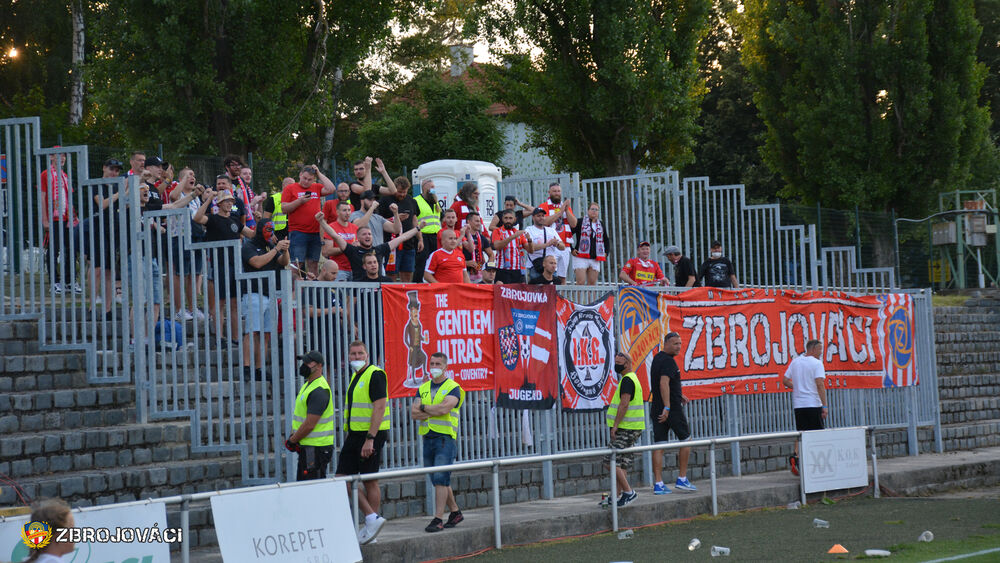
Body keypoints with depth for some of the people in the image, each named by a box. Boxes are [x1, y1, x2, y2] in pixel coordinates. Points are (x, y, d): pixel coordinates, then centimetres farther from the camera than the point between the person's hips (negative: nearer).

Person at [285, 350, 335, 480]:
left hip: (316, 448, -11)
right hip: (307, 446, 11)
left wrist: (292, 441, -10)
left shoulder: (319, 391, -19)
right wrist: (293, 435, 7)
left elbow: (309, 425, -22)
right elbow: (300, 416, 22)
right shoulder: (307, 385, 15)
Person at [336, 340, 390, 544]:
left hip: (371, 435, -9)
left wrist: (370, 439, -24)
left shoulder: (375, 375, -12)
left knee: (370, 481, -5)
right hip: (354, 435, 9)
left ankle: (370, 526, 2)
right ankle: (372, 518, 7)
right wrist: (351, 435, 19)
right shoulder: (355, 376, 17)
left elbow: (379, 408, -19)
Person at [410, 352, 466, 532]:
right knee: (438, 480, 11)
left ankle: (438, 519, -14)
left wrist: (424, 408, -5)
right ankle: (455, 512, 25)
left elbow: (444, 408, -19)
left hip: (446, 438, -6)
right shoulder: (423, 388, 14)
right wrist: (434, 411, -10)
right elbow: (414, 414, 2)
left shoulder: (453, 388, -3)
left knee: (440, 478, -13)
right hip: (428, 438, 6)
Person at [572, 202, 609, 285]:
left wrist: (606, 253, 15)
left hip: (595, 259, 5)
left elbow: (606, 240, 28)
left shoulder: (601, 225, 16)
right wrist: (571, 249, -7)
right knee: (581, 282, -13)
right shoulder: (580, 222, 1)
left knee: (592, 283, 1)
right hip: (581, 258, -4)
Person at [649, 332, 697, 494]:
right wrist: (667, 407, -32)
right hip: (672, 408, -8)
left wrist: (679, 395, 38)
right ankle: (682, 479, 8)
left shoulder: (657, 358, 16)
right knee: (686, 439, 7)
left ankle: (658, 484, -1)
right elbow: (664, 383, -27)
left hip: (657, 409, 8)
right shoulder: (668, 361, -14)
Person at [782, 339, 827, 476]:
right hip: (813, 403, -5)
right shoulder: (816, 363, -8)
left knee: (801, 433, 7)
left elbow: (785, 380, 13)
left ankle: (796, 456, -15)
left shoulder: (795, 361, 10)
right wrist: (825, 405, -17)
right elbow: (820, 384, -17)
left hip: (798, 403, 5)